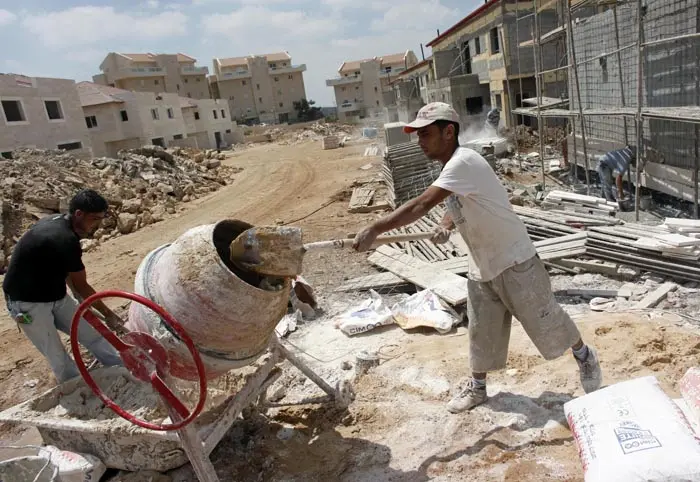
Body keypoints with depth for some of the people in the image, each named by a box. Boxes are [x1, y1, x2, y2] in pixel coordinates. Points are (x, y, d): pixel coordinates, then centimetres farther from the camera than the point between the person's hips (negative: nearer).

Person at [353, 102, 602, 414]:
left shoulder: (464, 162, -28)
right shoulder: (452, 166, 3)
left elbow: (422, 205, -37)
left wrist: (374, 230, -39)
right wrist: (446, 226, -8)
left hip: (514, 261, -8)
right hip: (481, 267, 8)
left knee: (545, 318, 10)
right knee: (481, 331, 15)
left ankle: (584, 355, 38)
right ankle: (477, 387, 32)